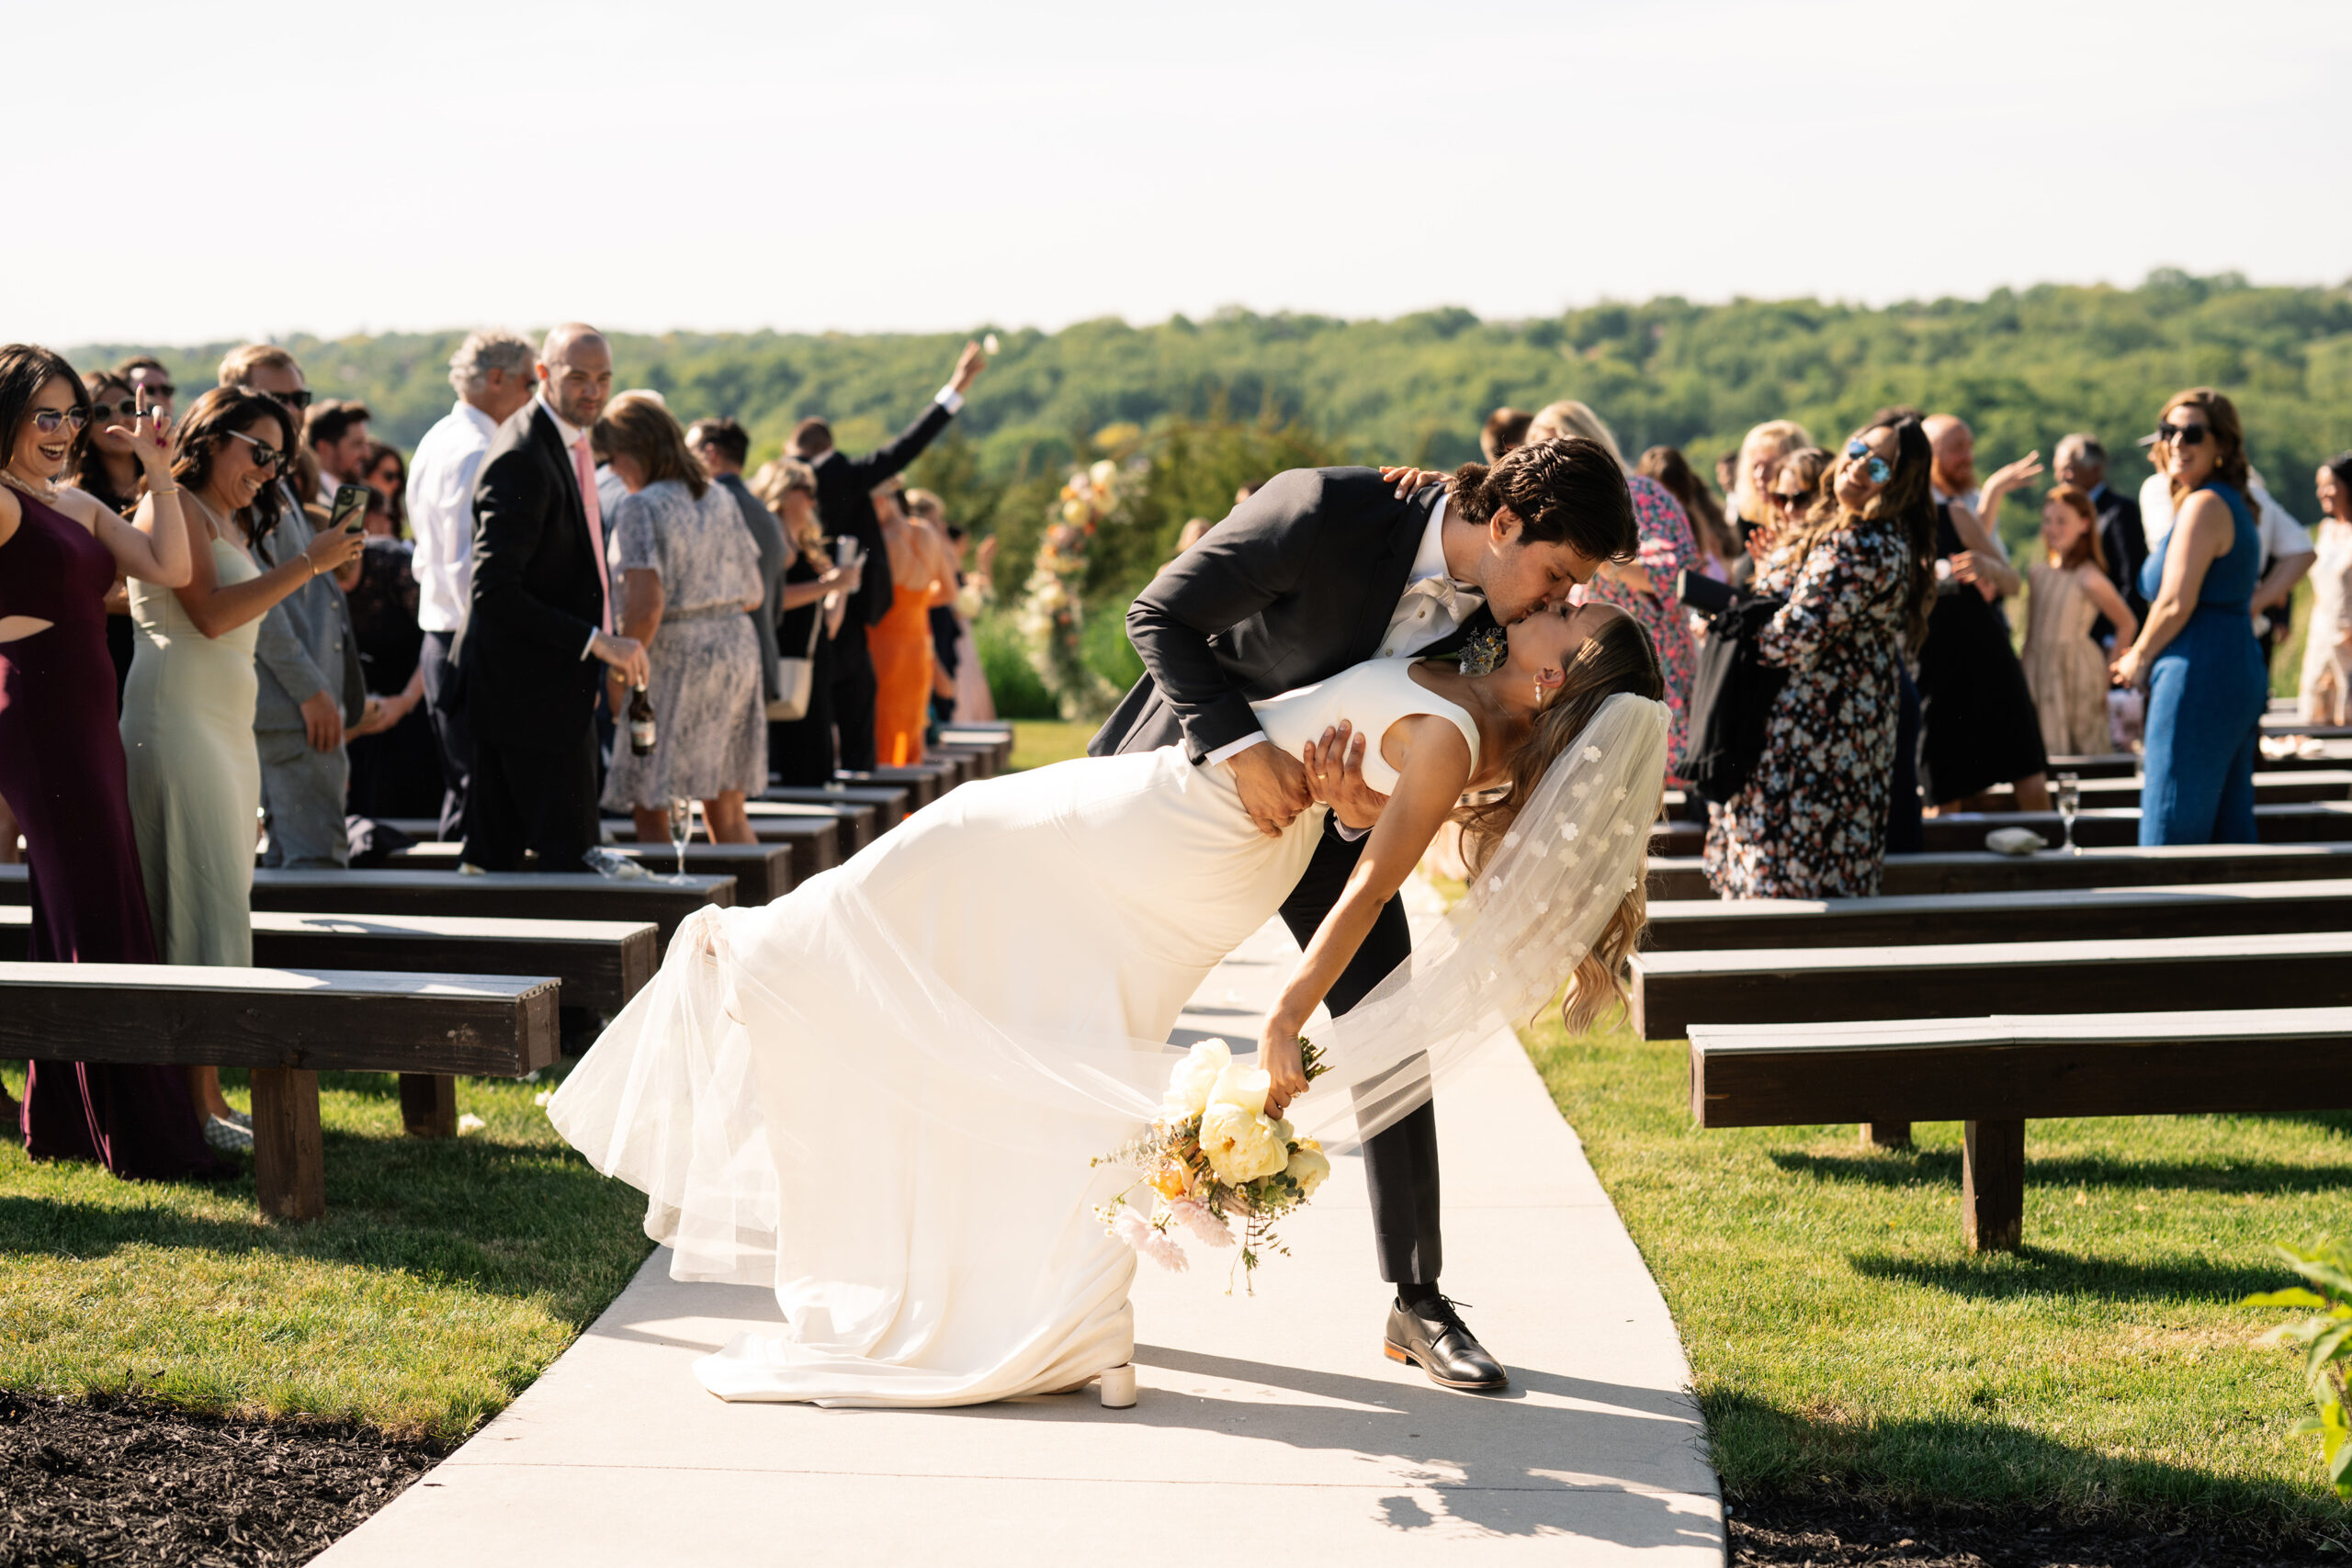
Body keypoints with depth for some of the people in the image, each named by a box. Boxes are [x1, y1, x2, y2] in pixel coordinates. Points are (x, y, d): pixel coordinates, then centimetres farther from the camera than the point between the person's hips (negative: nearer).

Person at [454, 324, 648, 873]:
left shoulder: (568, 442, 13)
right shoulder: (520, 458, -19)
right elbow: (493, 592, -24)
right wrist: (596, 642, -25)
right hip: (532, 688, -10)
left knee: (493, 851, 13)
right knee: (570, 854, -6)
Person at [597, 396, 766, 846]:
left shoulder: (640, 507, -11)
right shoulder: (721, 498, 10)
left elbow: (647, 606, -19)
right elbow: (752, 595, 13)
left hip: (674, 656, -7)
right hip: (737, 645, 7)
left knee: (651, 811, 1)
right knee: (727, 812, 14)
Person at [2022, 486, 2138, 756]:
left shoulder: (2088, 578, -10)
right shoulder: (2037, 573, 8)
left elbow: (2128, 624, -5)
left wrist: (2112, 668, -5)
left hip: (2076, 675, -6)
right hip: (2040, 674, 6)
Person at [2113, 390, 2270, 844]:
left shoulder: (2203, 504, -12)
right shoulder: (2235, 505, 18)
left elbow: (2176, 603, -17)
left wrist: (2138, 659, -1)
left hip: (2198, 679, -10)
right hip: (2242, 674, 10)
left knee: (2171, 832, -7)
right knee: (2229, 829, 11)